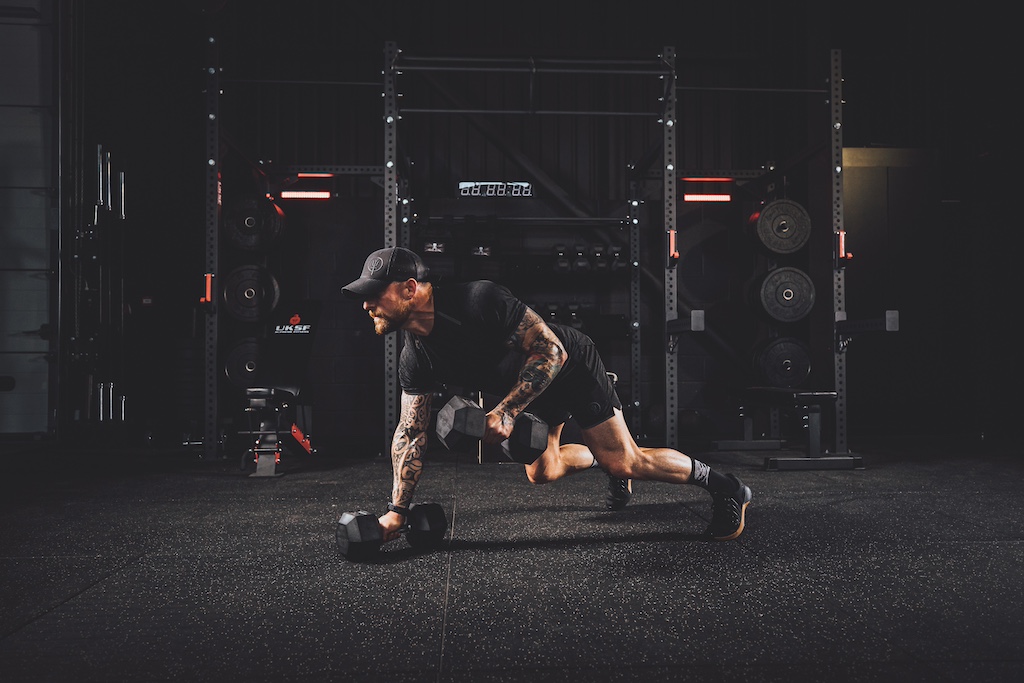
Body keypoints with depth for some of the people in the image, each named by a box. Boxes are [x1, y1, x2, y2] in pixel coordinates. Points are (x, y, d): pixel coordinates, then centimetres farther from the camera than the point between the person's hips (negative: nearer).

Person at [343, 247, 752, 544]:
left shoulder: (479, 301, -35)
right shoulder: (415, 360, -13)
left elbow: (552, 351, -31)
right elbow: (410, 432, -5)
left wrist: (506, 412, -36)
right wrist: (397, 511, -7)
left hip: (573, 369, -7)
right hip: (529, 391, 8)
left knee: (625, 461, -12)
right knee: (542, 473, 16)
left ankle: (724, 486, 8)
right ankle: (601, 458, 45)